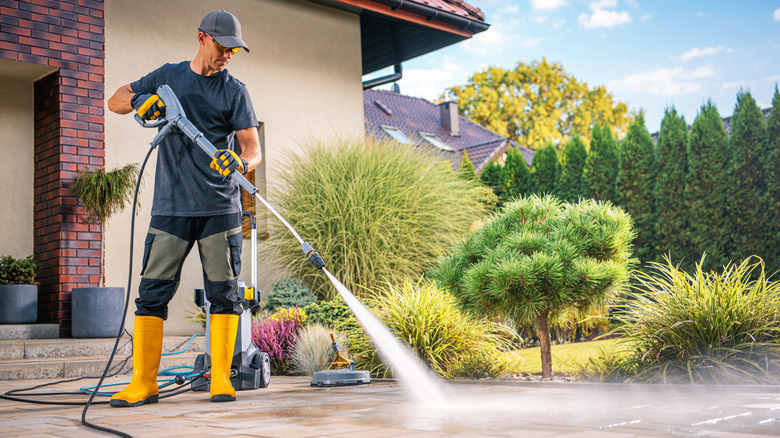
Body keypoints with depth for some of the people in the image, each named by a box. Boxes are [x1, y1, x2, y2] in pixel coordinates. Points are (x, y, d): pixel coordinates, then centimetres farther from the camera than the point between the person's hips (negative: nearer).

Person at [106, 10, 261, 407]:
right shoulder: (168, 76, 13)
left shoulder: (234, 90, 6)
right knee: (152, 291, -2)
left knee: (224, 293, -2)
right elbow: (115, 101, 21)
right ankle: (143, 382, 5)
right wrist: (139, 101, -2)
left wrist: (241, 163, -25)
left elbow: (253, 147, -2)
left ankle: (220, 379, 7)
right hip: (170, 206, 1)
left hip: (220, 208, -1)